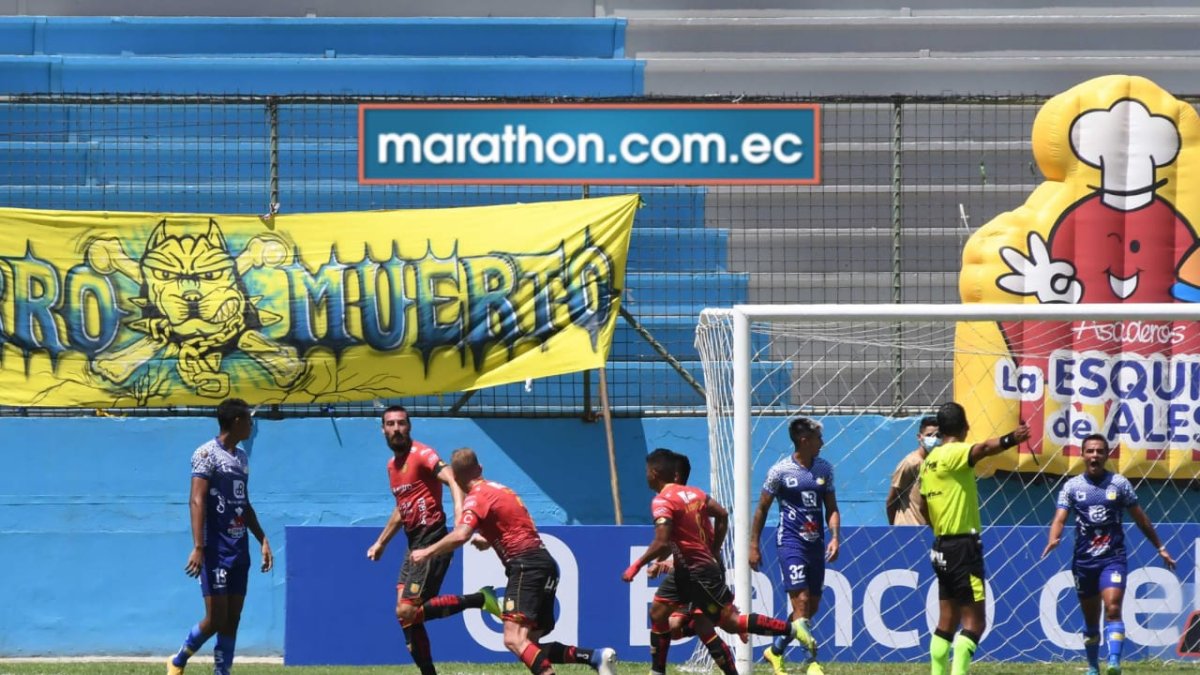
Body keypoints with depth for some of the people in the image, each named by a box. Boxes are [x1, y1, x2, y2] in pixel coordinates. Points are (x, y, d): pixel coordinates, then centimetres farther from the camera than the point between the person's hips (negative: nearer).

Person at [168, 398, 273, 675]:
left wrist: (262, 540, 19)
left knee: (232, 620, 4)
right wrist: (198, 547, -25)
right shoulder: (207, 454, -10)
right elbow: (197, 501, -17)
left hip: (239, 549, 8)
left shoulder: (241, 457, 15)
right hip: (216, 549, -8)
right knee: (215, 618, -8)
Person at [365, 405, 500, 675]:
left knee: (407, 611, -17)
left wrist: (460, 513, -43)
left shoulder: (421, 454, -10)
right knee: (406, 615, 5)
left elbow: (452, 480, -26)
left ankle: (479, 599, -13)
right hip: (414, 546, 9)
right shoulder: (392, 465, 16)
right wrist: (381, 543, 35)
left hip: (432, 541, -9)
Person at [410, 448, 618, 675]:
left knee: (514, 640, -21)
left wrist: (427, 552, -9)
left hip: (526, 567, -9)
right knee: (528, 644, 11)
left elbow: (460, 536, -21)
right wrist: (489, 541, 33)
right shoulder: (498, 489, 22)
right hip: (545, 564, 9)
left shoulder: (477, 497, -6)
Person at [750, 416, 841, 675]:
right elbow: (762, 509, 2)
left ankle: (776, 650, 27)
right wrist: (753, 546, 1)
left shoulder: (825, 469, 7)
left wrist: (835, 537, -3)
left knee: (812, 606, 9)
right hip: (791, 541, -6)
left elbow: (831, 508, 13)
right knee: (801, 600, -17)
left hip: (816, 544, 6)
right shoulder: (780, 471, -6)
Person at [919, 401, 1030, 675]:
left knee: (947, 622, 14)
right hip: (963, 547, -9)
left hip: (942, 547, 9)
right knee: (975, 621, -9)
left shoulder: (929, 460, 13)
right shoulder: (955, 453, -12)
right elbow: (981, 449, -35)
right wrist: (1009, 440, -52)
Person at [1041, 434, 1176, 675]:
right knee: (1090, 619, 11)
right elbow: (1060, 518, -9)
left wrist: (1160, 548, 14)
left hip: (1113, 557, -2)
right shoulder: (1072, 486, 2)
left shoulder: (1119, 483, 1)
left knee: (1113, 608, -21)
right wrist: (1053, 540, -31)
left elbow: (1140, 519, 9)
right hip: (1084, 560, 2)